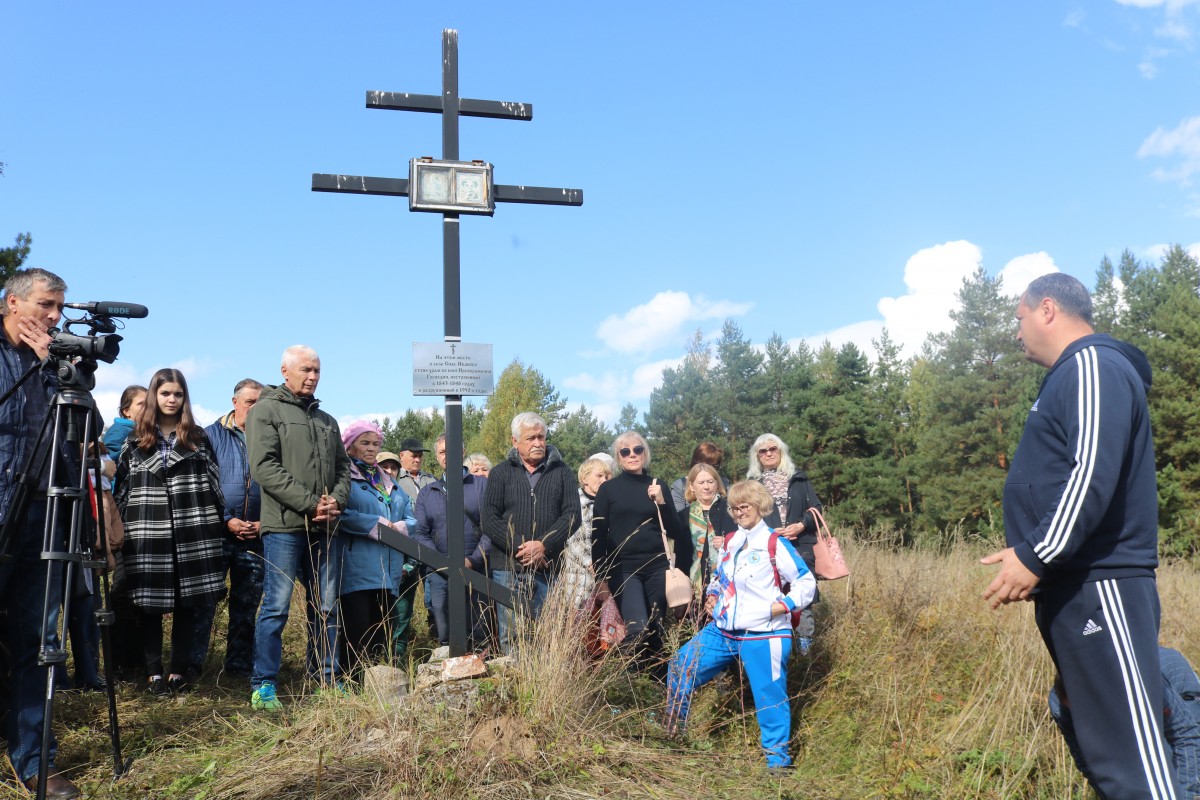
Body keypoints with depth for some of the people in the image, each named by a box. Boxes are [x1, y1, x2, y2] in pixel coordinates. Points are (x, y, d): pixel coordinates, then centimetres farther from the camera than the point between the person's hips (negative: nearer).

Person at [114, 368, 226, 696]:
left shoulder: (198, 437, 12)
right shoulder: (135, 440, 11)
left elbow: (214, 483, 11)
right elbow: (121, 488, 11)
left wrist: (217, 524, 3)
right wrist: (120, 528, 4)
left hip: (191, 531, 0)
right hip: (147, 531, 0)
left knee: (187, 601, 2)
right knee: (149, 602, 1)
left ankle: (180, 669, 11)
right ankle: (154, 671, 11)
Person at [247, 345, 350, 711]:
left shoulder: (327, 421, 19)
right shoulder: (266, 410, -1)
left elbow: (342, 467, 19)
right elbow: (264, 467, -12)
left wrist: (336, 501, -3)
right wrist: (311, 504, -15)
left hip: (321, 528, 6)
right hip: (284, 525, -6)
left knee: (325, 606, 10)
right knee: (277, 606, -3)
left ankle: (327, 678, 19)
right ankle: (263, 686, 7)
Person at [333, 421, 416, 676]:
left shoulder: (389, 482, 24)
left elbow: (411, 519, 16)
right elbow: (342, 515, -15)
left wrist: (395, 528, -6)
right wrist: (380, 524, -11)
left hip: (389, 572, 7)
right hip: (356, 570, -6)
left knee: (381, 639, 7)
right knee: (358, 639, -10)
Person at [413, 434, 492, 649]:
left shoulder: (482, 485, 6)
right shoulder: (427, 492, 15)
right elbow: (421, 533, 7)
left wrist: (473, 560, -13)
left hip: (477, 572, -2)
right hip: (440, 574, 2)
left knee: (479, 639, 2)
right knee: (446, 639, 3)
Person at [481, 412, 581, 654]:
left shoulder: (561, 472, 9)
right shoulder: (501, 473, 7)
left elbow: (572, 514, 0)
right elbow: (489, 519, 0)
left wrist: (544, 545, -12)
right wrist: (519, 546, -12)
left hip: (548, 568, 1)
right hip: (509, 568, 0)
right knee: (510, 638, 1)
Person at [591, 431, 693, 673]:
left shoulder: (658, 487, 10)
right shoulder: (608, 489, 4)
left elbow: (675, 532, 7)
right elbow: (598, 535, 3)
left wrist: (661, 502, -8)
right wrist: (600, 577, -2)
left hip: (656, 568, 3)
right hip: (623, 569, -3)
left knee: (657, 631, 4)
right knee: (638, 630, -18)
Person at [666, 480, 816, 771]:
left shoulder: (775, 544, -8)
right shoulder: (729, 542, 12)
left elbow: (806, 583, -7)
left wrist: (780, 606, -17)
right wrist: (712, 595, 7)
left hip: (763, 636, -6)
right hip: (723, 630, 7)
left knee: (769, 697, -1)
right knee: (680, 667, 4)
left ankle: (778, 760, 17)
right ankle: (672, 734, 21)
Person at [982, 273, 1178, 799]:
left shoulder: (1094, 366, -10)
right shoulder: (1071, 376, 21)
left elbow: (1094, 474, -23)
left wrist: (1035, 556, -21)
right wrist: (1036, 561, 20)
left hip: (1099, 589, -10)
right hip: (1073, 588, 10)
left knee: (1129, 754, -10)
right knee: (1103, 742, 15)